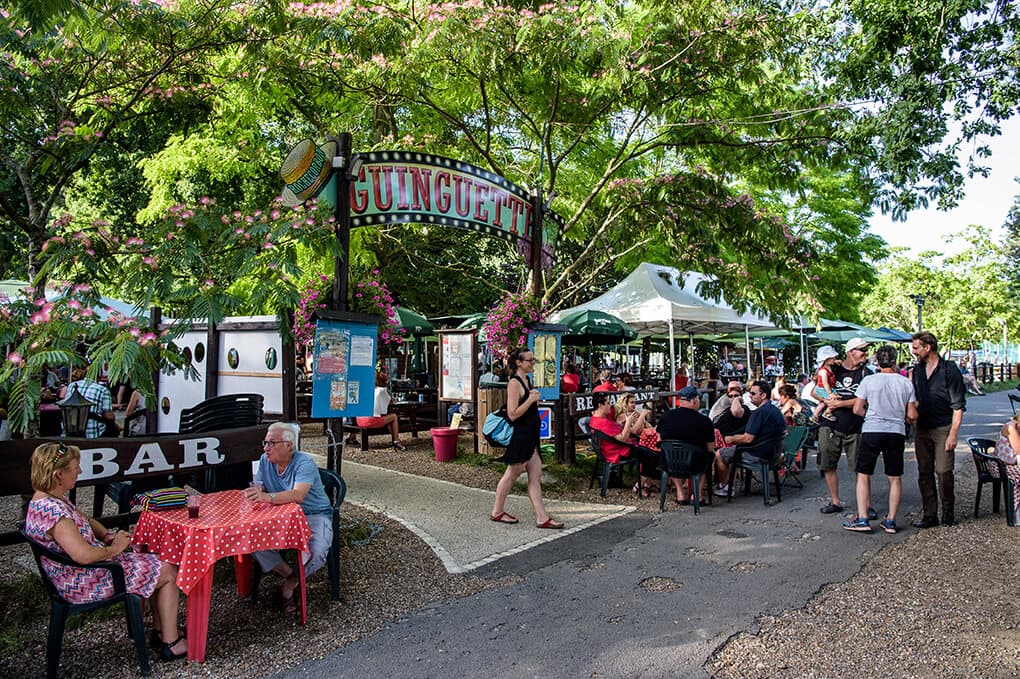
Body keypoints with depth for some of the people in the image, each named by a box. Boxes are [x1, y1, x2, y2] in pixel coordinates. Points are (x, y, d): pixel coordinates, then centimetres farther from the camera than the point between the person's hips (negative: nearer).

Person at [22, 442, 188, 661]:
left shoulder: (52, 499, 3)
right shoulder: (52, 510, -30)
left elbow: (84, 521, 19)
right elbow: (84, 555, -38)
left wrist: (109, 535, 2)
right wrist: (115, 548, -20)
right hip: (84, 585, -11)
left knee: (156, 564, 17)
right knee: (169, 572, -4)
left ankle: (160, 630, 25)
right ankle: (171, 643, 8)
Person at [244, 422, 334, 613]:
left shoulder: (305, 462, -20)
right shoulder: (265, 460, 2)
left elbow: (299, 495, -36)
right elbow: (258, 488, -1)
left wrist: (267, 497, -51)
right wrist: (255, 492, -26)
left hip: (314, 515, -5)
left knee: (317, 552, -31)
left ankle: (291, 583, 3)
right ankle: (289, 575, -3)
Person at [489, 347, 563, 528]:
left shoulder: (527, 380, 13)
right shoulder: (514, 383, -16)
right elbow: (512, 414, -21)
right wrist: (531, 399, -21)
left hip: (530, 437, 9)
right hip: (519, 437, -9)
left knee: (535, 476, 7)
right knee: (512, 474, 5)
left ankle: (541, 517, 9)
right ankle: (497, 512, 22)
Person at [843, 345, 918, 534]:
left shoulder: (868, 380, -4)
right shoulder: (906, 383, 2)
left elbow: (857, 409, -3)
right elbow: (912, 415, 2)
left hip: (871, 431, -2)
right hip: (897, 433, 2)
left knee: (863, 475, 5)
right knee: (895, 478, 13)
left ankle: (862, 520, 1)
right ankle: (890, 521, 16)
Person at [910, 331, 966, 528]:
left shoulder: (950, 370, -8)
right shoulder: (916, 370, 9)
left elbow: (958, 405, -9)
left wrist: (953, 434, -13)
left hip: (943, 429, -5)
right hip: (922, 429, 5)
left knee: (943, 471, -6)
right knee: (924, 473, 5)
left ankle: (948, 511, 14)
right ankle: (929, 514, 12)